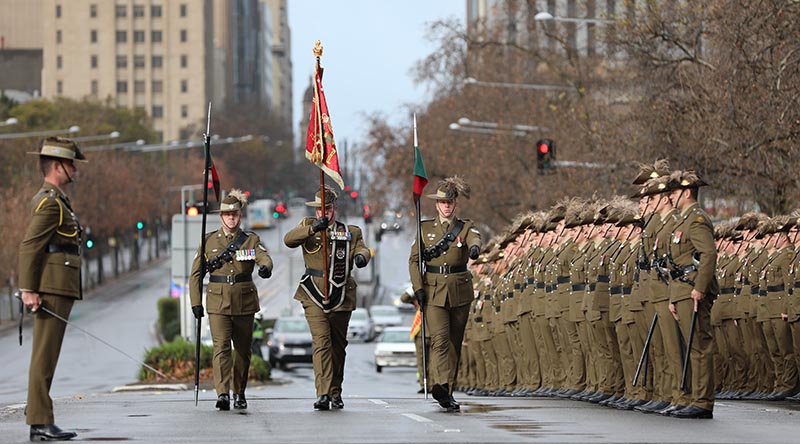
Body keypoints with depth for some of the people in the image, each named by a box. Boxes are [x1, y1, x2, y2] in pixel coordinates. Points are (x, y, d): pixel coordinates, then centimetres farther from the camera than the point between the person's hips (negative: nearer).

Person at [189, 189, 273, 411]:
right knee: (221, 347, -15)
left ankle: (239, 393, 25)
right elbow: (196, 273, 8)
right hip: (218, 302, -1)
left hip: (244, 302, 1)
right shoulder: (209, 240, 6)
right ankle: (222, 393, -24)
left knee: (243, 349, 9)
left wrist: (265, 268, -38)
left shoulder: (251, 239, 6)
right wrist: (196, 302, 0)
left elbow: (264, 257, -14)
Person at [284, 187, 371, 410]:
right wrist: (313, 228, -26)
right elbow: (289, 240, -10)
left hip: (341, 297, 3)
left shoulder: (351, 232, 13)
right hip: (314, 295, -2)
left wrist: (360, 256, -29)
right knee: (321, 342, -15)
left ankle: (336, 393, 23)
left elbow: (362, 249, -3)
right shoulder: (309, 225, 8)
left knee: (338, 345, 9)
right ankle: (323, 394, -21)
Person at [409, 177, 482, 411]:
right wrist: (418, 287, -6)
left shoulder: (465, 227, 6)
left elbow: (474, 239, -18)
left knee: (455, 342, 6)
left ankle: (447, 390, 15)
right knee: (439, 339, -16)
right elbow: (414, 259, 8)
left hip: (460, 292, 1)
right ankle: (440, 385, -30)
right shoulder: (425, 228, 9)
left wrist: (474, 248, -43)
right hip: (433, 292, -1)